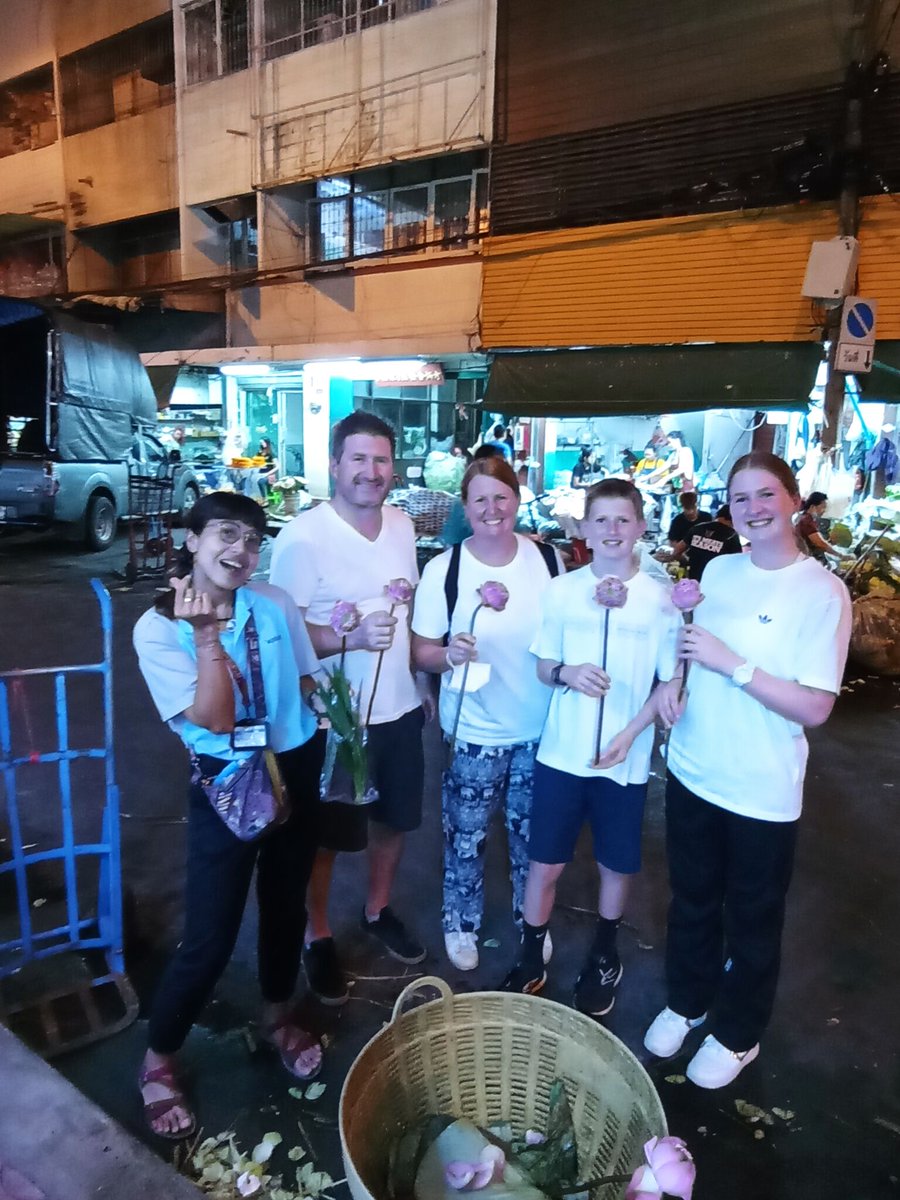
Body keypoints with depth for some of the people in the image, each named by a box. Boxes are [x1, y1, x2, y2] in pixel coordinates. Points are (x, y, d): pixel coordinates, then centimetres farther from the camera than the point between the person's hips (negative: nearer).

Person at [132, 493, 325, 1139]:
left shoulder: (276, 605, -4)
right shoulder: (158, 629, -14)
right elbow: (216, 720, -22)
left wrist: (335, 745, 4)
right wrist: (206, 633, -30)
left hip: (297, 771, 4)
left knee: (287, 902, 21)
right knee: (210, 935, 1)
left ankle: (279, 1018, 48)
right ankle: (158, 1060, 30)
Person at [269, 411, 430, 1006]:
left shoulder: (402, 525, 2)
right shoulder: (302, 538, -19)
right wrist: (351, 637, -32)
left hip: (400, 709, 6)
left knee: (396, 818, 22)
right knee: (326, 836, 12)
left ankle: (379, 910, 47)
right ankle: (319, 937, 37)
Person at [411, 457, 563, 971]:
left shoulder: (549, 559, -6)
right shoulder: (444, 568, -12)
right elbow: (422, 651, -7)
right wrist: (448, 654, -27)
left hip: (540, 727, 2)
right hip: (474, 733, -2)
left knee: (532, 833, 20)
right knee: (467, 835, 14)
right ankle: (461, 923, 40)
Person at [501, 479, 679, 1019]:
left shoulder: (661, 599, -6)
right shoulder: (561, 590, -2)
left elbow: (671, 682, -2)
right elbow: (543, 666, 5)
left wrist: (631, 733, -13)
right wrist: (567, 674, -17)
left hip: (626, 760, 0)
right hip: (561, 752, 1)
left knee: (617, 866, 16)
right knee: (545, 864, 9)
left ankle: (604, 958, 41)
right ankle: (531, 962, 30)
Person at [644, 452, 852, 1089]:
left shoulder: (822, 591, -16)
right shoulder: (719, 570, 1)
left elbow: (815, 707, -19)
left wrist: (729, 662, -25)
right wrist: (674, 682, -5)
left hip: (762, 791, -4)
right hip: (693, 771, 5)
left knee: (752, 919, 17)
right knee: (692, 900, 22)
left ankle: (738, 1034, 41)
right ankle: (687, 1001, 47)